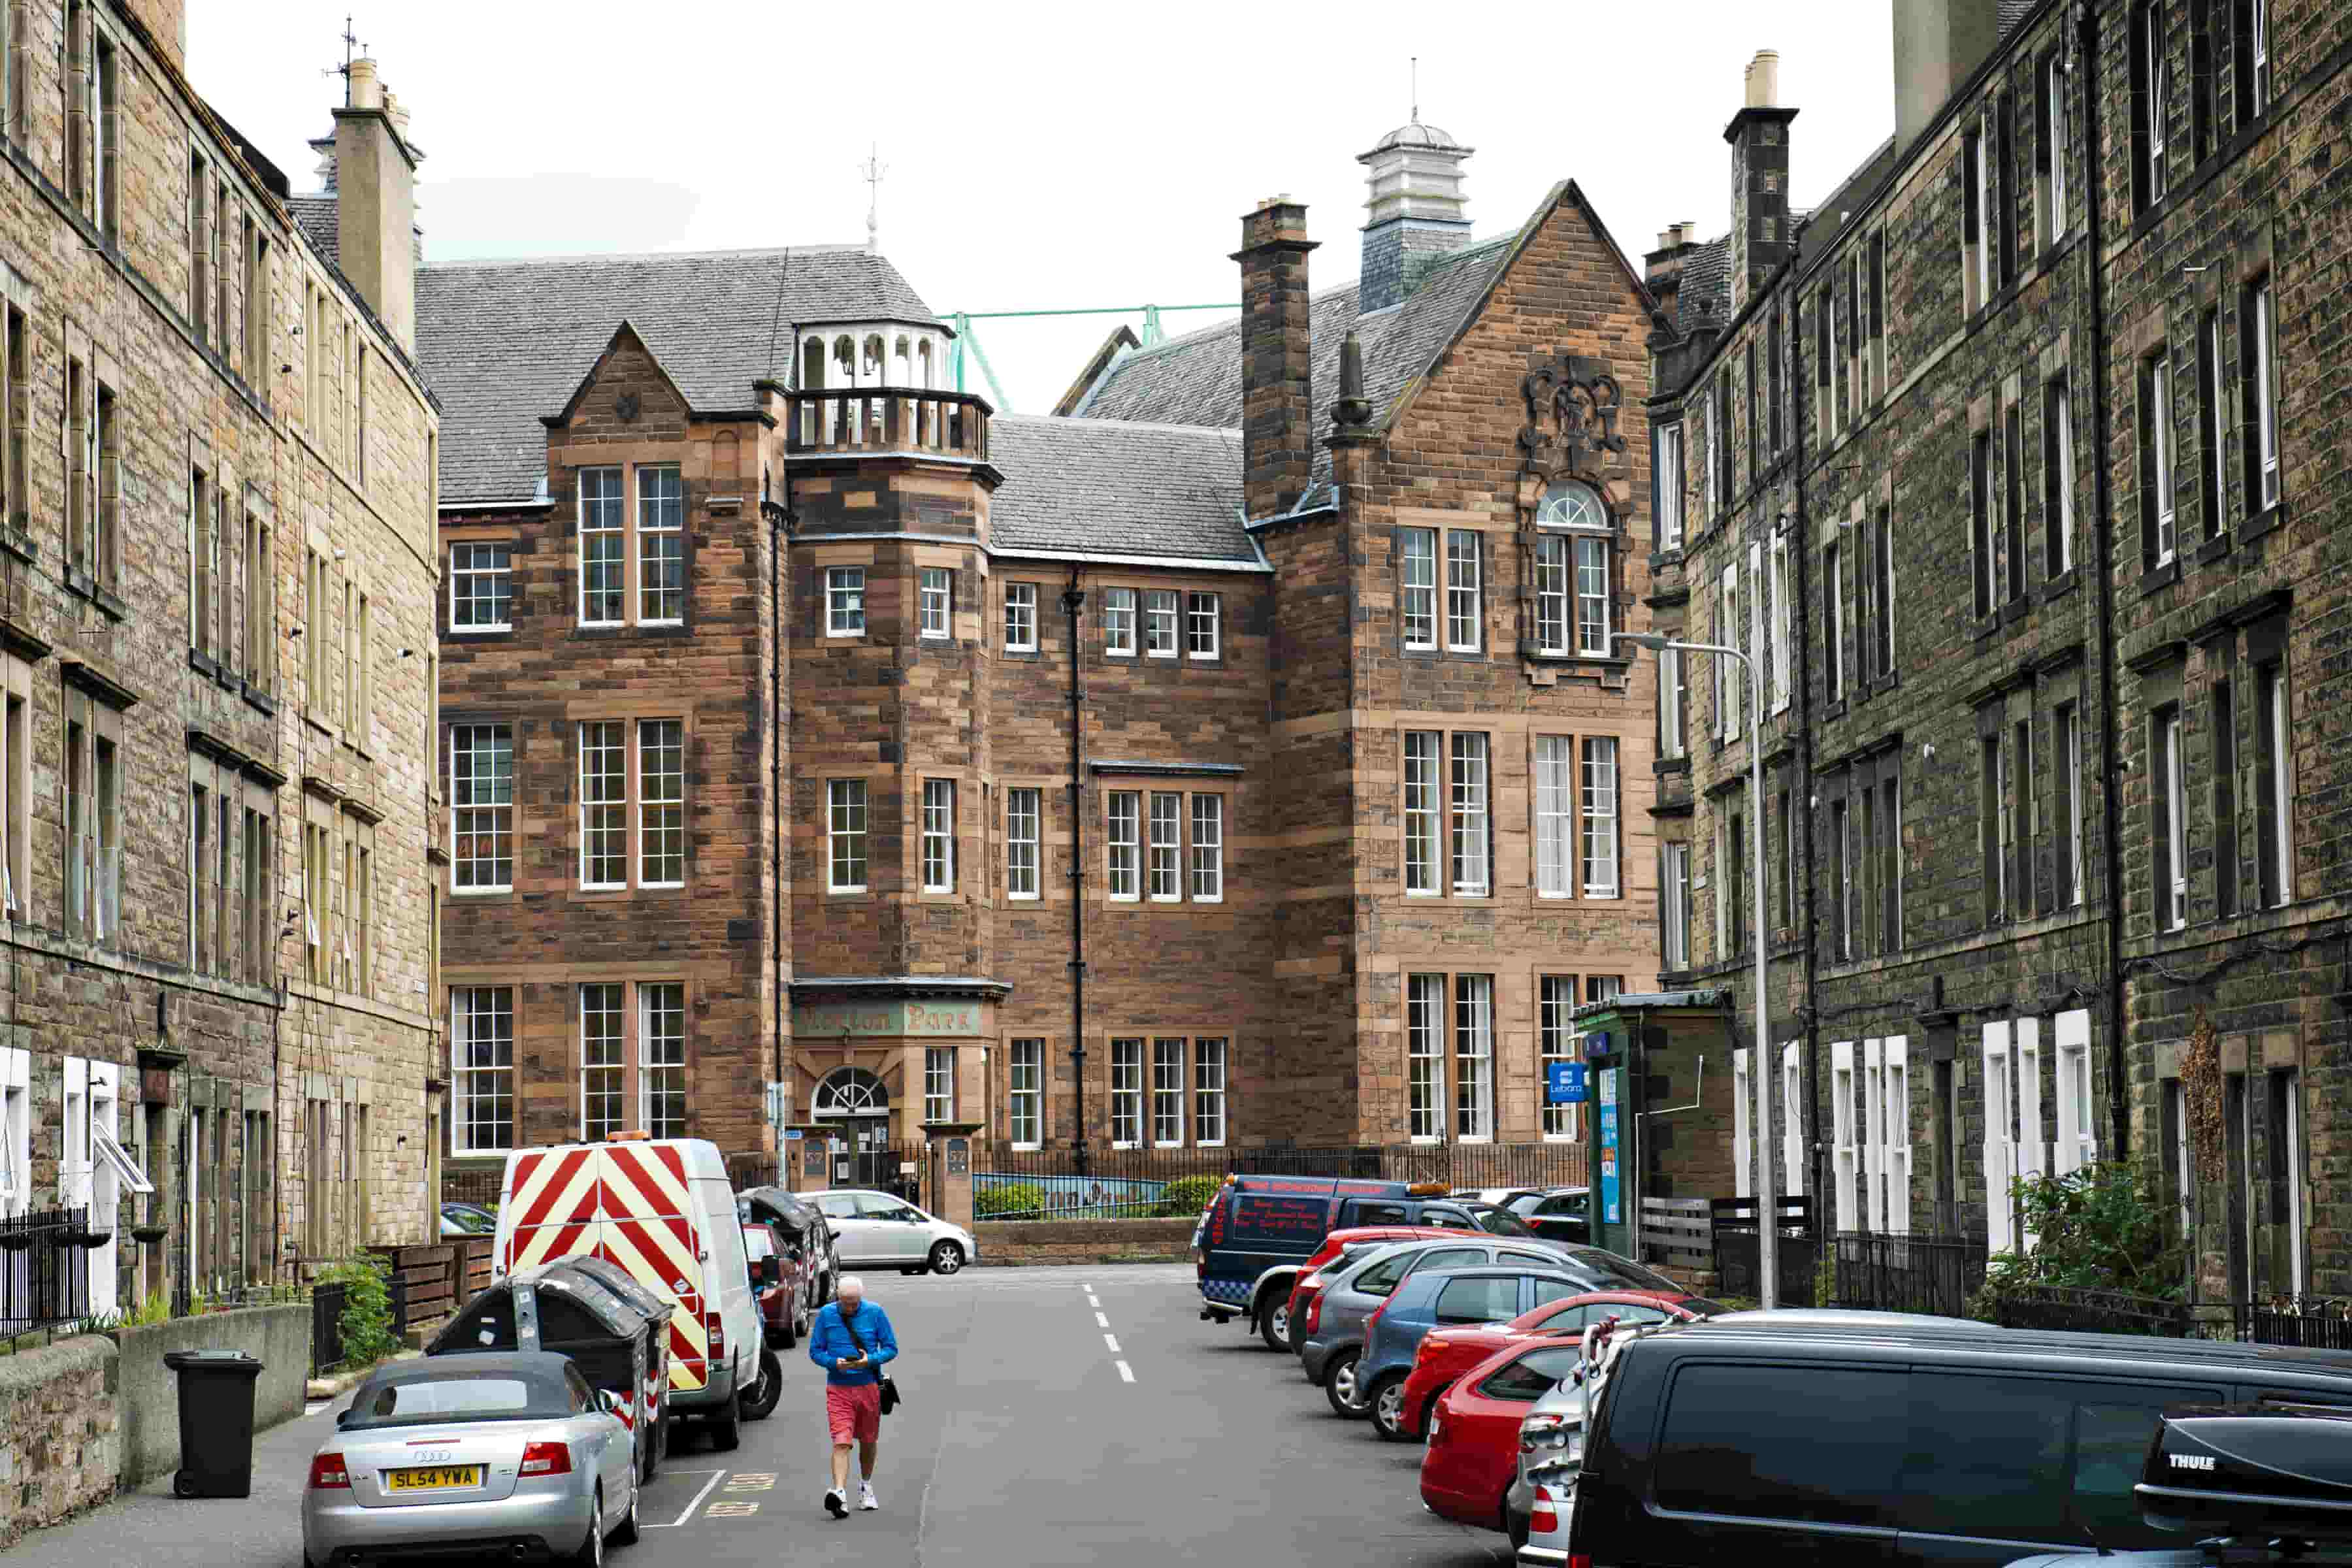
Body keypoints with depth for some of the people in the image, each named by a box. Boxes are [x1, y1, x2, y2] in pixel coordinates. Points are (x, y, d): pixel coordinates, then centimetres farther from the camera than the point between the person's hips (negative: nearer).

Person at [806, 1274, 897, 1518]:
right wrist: (835, 1363, -17)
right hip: (838, 1388, -1)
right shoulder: (826, 1315, -3)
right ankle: (840, 1494, -25)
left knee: (868, 1441, 15)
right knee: (841, 1443, -15)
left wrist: (871, 1360, -17)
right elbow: (815, 1351, 3)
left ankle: (866, 1487, 36)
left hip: (868, 1386, 1)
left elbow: (891, 1348, 1)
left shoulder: (874, 1313, -3)